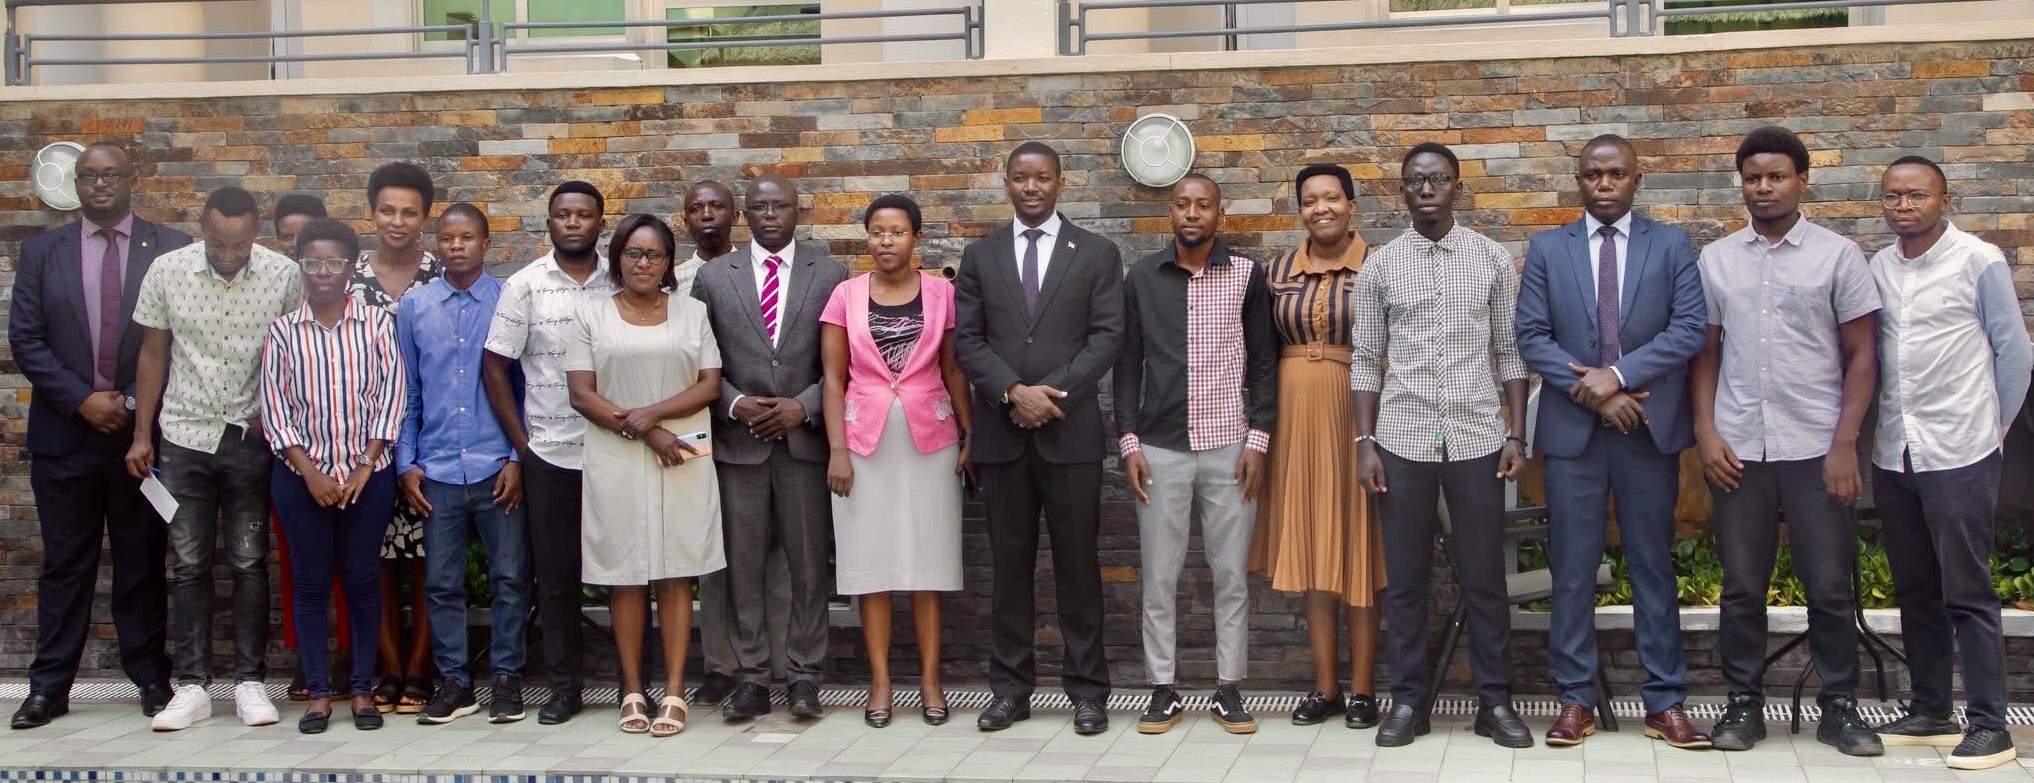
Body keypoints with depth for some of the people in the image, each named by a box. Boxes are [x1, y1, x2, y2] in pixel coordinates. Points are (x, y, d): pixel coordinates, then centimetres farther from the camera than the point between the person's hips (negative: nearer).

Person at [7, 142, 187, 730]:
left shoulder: (171, 249, 0)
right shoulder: (42, 251, 6)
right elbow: (25, 340, 1)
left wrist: (135, 404, -8)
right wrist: (83, 401, -9)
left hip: (144, 431, -1)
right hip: (63, 433, 1)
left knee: (143, 563, 7)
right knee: (64, 564, 7)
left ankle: (150, 677, 16)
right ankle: (49, 687, 13)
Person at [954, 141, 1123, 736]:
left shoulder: (1097, 254, 5)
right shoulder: (980, 256, 10)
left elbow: (1107, 336, -3)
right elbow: (966, 339, 4)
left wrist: (1051, 393, -13)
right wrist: (1014, 391, -11)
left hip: (1070, 429, -2)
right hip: (1001, 431, 2)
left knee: (1078, 562, 2)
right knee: (1009, 563, 6)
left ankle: (1087, 688, 10)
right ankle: (1011, 687, 14)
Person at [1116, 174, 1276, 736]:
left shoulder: (1247, 276, 2)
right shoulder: (1141, 278, 4)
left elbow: (1263, 362, 3)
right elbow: (1128, 364, 7)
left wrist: (1257, 440, -3)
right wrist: (1129, 442, 0)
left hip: (1230, 446, 0)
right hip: (1161, 447, 1)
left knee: (1232, 573, 4)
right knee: (1158, 574, 3)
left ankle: (1229, 688, 13)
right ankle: (1164, 689, 13)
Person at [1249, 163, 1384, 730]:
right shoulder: (1278, 271, 7)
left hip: (1358, 413, -3)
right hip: (1296, 414, 4)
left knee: (1357, 545, 2)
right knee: (1309, 545, 7)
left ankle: (1362, 687, 10)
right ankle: (1324, 685, 16)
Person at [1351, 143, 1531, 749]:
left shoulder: (1494, 260, 5)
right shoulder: (1380, 266, 5)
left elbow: (1510, 353, 6)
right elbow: (1365, 361, 6)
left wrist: (1516, 434, 0)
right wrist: (1364, 442, 0)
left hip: (1477, 437, 0)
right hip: (1403, 438, 1)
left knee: (1484, 576, 4)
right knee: (1405, 579, 6)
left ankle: (1495, 701, 14)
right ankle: (1408, 699, 16)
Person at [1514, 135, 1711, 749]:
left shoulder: (1672, 245, 5)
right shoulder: (1547, 248, 7)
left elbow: (1691, 329, -5)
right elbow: (1531, 337, 0)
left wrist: (1619, 375, -14)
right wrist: (1591, 393, -11)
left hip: (1650, 427, 0)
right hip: (1571, 429, 0)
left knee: (1653, 565, 6)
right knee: (1572, 570, 3)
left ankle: (1664, 701, 12)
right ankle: (1575, 699, 11)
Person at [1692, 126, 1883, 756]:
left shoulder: (1838, 255, 1)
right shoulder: (1715, 260, 8)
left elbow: (1861, 355, 1)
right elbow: (1706, 353, 11)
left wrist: (1844, 445, -7)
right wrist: (1706, 433, -1)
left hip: (1816, 449, -2)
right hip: (1737, 449, 2)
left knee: (1830, 587, 3)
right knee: (1742, 587, 7)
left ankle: (1839, 706, 15)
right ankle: (1743, 703, 17)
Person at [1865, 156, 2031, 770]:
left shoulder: (1979, 262, -5)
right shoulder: (1877, 269, 7)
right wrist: (1877, 428, 8)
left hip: (1959, 455, -5)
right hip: (1893, 454, 5)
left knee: (1967, 593, -3)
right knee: (1915, 592, 12)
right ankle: (1932, 712, 21)